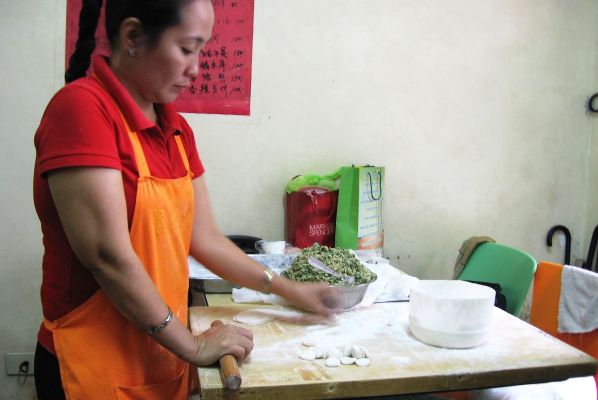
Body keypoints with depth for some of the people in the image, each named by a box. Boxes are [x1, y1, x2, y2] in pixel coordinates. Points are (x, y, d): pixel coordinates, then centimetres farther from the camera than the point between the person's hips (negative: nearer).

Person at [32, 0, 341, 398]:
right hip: (98, 367, -7)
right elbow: (108, 256, -23)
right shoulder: (81, 108, -19)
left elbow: (205, 239, 8)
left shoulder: (176, 129, 4)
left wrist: (288, 289, 7)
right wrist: (192, 346, -14)